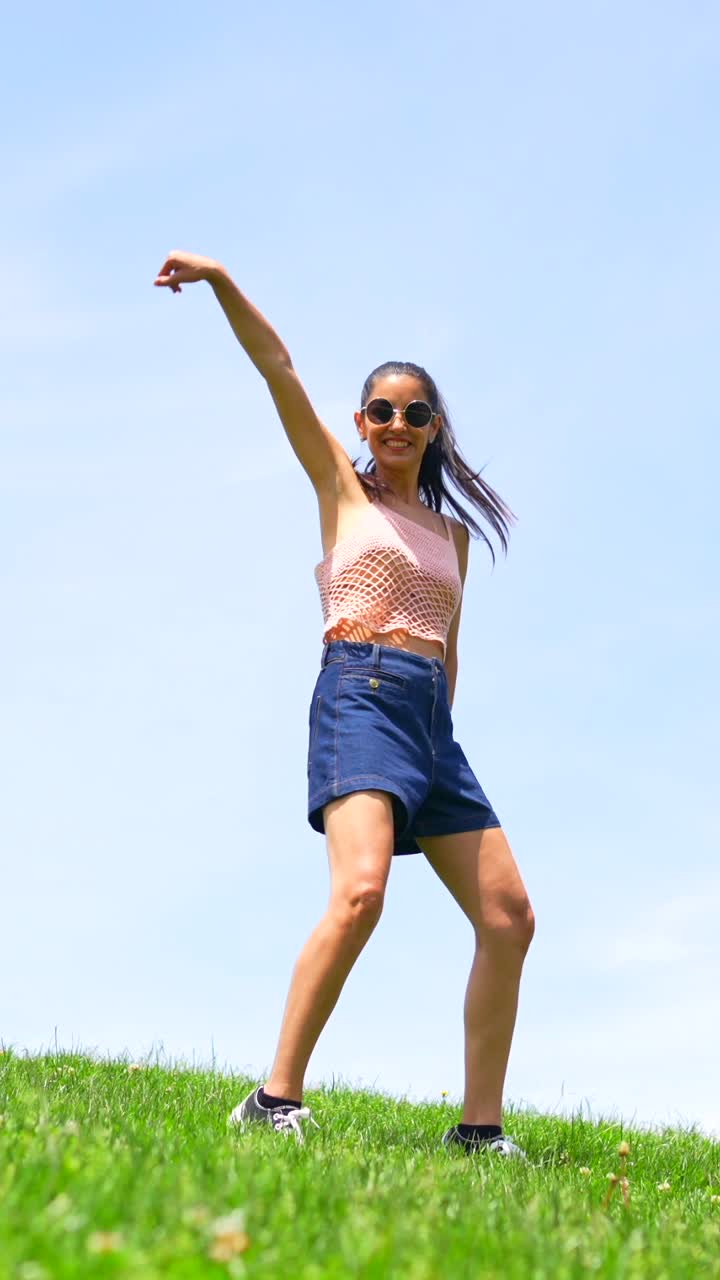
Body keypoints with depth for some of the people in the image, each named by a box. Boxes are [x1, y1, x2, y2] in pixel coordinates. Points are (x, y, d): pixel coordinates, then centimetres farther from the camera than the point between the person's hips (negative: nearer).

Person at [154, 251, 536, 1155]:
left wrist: (435, 727, 12)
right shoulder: (342, 487, 11)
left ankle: (479, 1127, 5)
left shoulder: (451, 533, 23)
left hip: (433, 721, 6)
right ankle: (277, 1100, -23)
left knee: (509, 917, -2)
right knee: (360, 892, -28)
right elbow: (277, 367, 3)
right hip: (360, 696, -6)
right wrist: (220, 280, -4)